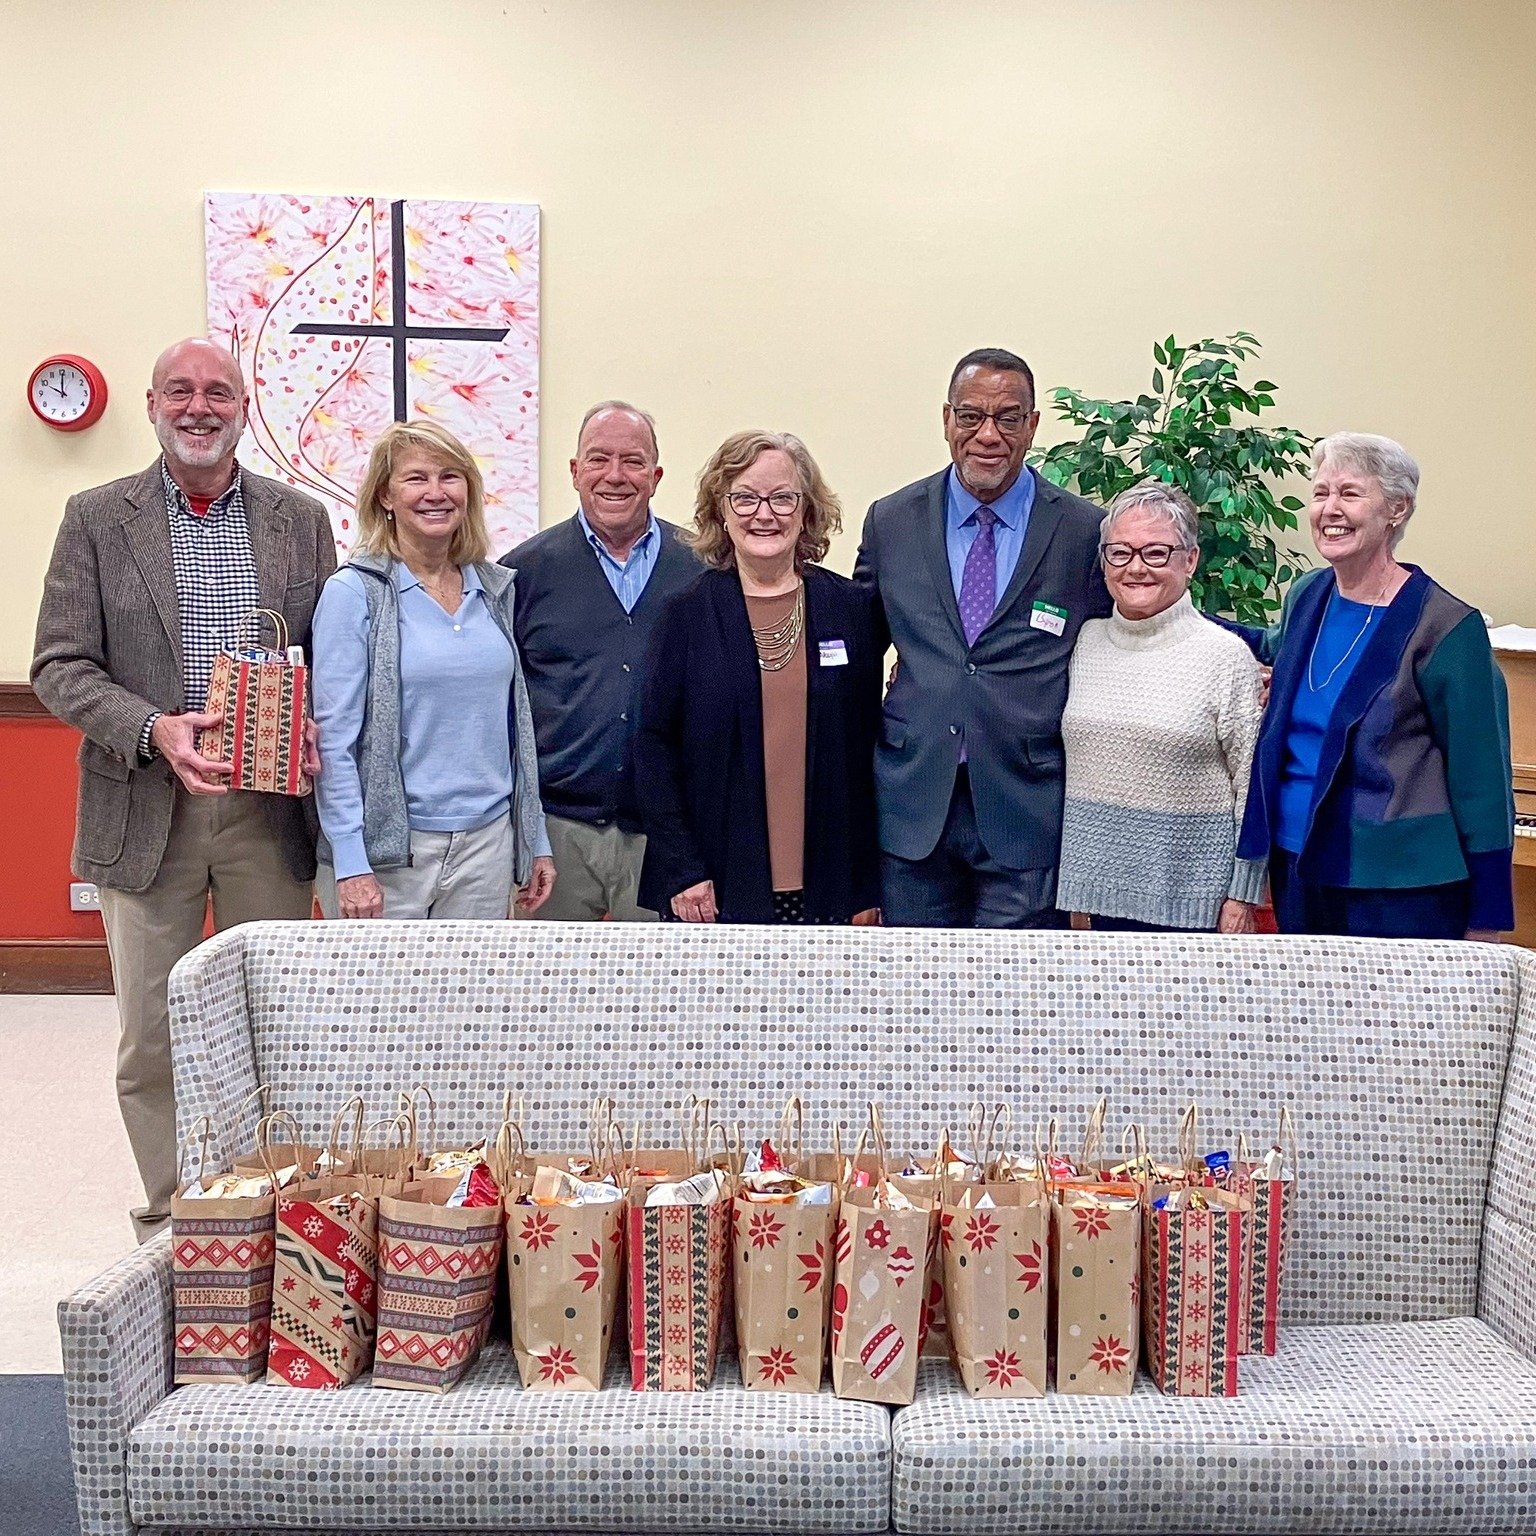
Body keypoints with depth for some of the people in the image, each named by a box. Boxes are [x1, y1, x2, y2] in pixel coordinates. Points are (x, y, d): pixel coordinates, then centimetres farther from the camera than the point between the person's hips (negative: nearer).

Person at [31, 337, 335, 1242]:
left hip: (270, 808, 1)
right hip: (146, 812, -1)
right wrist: (154, 730, -19)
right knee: (152, 1038, 6)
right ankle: (169, 1223, 20)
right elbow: (60, 666, -2)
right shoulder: (98, 519, 3)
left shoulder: (300, 519, 7)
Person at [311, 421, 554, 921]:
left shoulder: (496, 590, 9)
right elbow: (334, 737, -8)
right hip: (387, 852, -4)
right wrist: (350, 864, -14)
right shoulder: (353, 593, -5)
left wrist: (537, 841, 11)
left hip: (487, 842, 4)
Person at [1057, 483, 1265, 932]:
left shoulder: (1227, 655, -6)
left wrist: (1243, 897, -5)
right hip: (1100, 881, 4)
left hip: (1190, 891, -4)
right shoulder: (1084, 642, 7)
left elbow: (1252, 788, -4)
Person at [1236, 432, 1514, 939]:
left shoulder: (1444, 626, -12)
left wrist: (1486, 921, -10)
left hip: (1401, 891, -6)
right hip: (1297, 869, 6)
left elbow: (1481, 778, -11)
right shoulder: (1306, 597, 4)